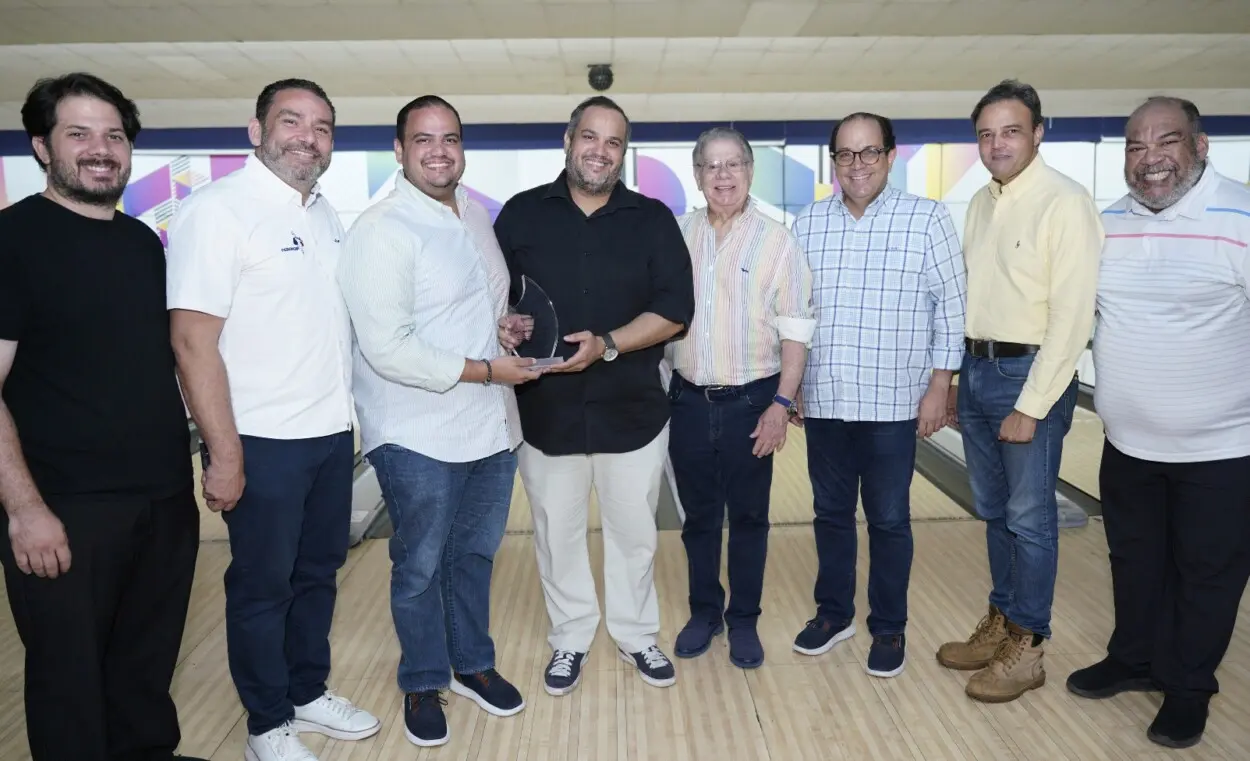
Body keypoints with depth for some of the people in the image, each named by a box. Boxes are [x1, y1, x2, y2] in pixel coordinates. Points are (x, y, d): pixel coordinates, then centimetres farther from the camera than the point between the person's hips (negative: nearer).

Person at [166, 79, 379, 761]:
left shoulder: (325, 213, 9)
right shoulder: (218, 210, -14)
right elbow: (193, 341, -17)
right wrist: (224, 454, -19)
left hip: (332, 432, 7)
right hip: (264, 443, -7)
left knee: (318, 572, 18)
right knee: (263, 586, 10)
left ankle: (308, 693, 37)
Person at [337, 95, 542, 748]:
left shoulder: (477, 213, 7)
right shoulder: (382, 231, -17)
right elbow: (388, 350, -23)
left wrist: (508, 323, 3)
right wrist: (485, 369, -19)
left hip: (492, 428, 7)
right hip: (419, 440, -7)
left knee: (475, 557, 21)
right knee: (420, 570, 11)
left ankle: (472, 664, 41)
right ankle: (422, 685, 33)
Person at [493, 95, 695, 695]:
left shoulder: (653, 220, 0)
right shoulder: (522, 214, 1)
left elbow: (674, 311, -7)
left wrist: (607, 344, -20)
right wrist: (505, 328, -18)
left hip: (632, 412, 0)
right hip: (546, 413, 1)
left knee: (634, 533, 14)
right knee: (557, 535, 14)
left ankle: (637, 635, 36)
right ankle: (570, 639, 35)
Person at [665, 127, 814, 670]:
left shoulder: (777, 241, -6)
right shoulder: (676, 235, 3)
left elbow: (795, 332, -7)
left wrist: (782, 404, -13)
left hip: (750, 401, -2)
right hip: (689, 401, 3)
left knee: (748, 517, 10)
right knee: (698, 517, 14)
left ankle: (743, 620, 27)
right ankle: (704, 614, 32)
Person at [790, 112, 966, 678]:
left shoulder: (927, 219, -4)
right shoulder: (806, 224, 5)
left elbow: (950, 309, -4)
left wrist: (938, 390, -7)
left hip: (892, 404, -3)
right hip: (823, 401, 3)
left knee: (889, 521, 8)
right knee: (831, 513, 15)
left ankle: (889, 628, 26)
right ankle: (833, 613, 33)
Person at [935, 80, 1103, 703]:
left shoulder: (1065, 204, -13)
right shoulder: (981, 203, 10)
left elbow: (1071, 318, -17)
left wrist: (1030, 407, -18)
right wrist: (955, 377, 13)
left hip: (1029, 373, -7)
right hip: (976, 370, 7)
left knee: (1029, 518, 3)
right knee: (993, 511, 16)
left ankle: (1025, 648, 18)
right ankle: (1000, 622, 31)